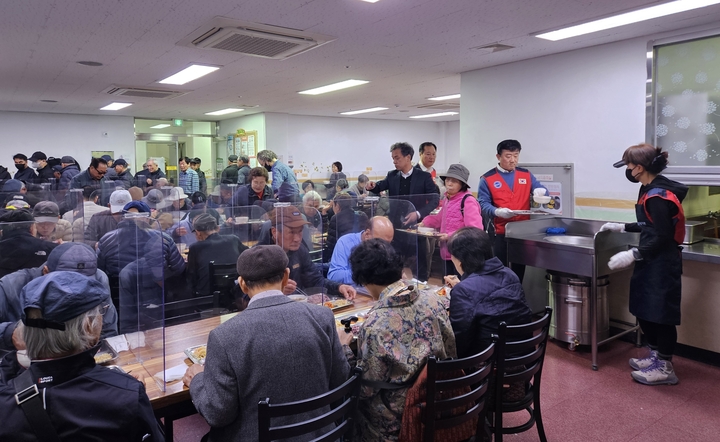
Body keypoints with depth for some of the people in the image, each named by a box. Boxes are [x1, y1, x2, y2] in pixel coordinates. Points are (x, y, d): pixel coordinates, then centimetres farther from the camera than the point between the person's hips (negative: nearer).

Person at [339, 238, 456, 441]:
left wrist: (344, 347, -4)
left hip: (398, 422, -6)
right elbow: (451, 354, 3)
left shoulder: (376, 323, -25)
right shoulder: (432, 299, -9)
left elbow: (365, 389, -17)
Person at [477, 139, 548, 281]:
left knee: (519, 269, 14)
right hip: (500, 232, -3)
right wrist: (497, 211, -27)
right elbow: (483, 204, -7)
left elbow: (541, 190, 8)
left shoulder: (526, 175, 10)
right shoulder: (487, 179, -2)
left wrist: (540, 191, -17)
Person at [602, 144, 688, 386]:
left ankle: (665, 368, 16)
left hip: (662, 263, -10)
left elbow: (662, 236, -24)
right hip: (651, 261, 10)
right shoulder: (651, 189, 8)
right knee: (644, 309, 17)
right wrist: (622, 227, 21)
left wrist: (633, 255, -27)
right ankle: (655, 356, 33)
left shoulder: (657, 196, -22)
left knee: (661, 313, 2)